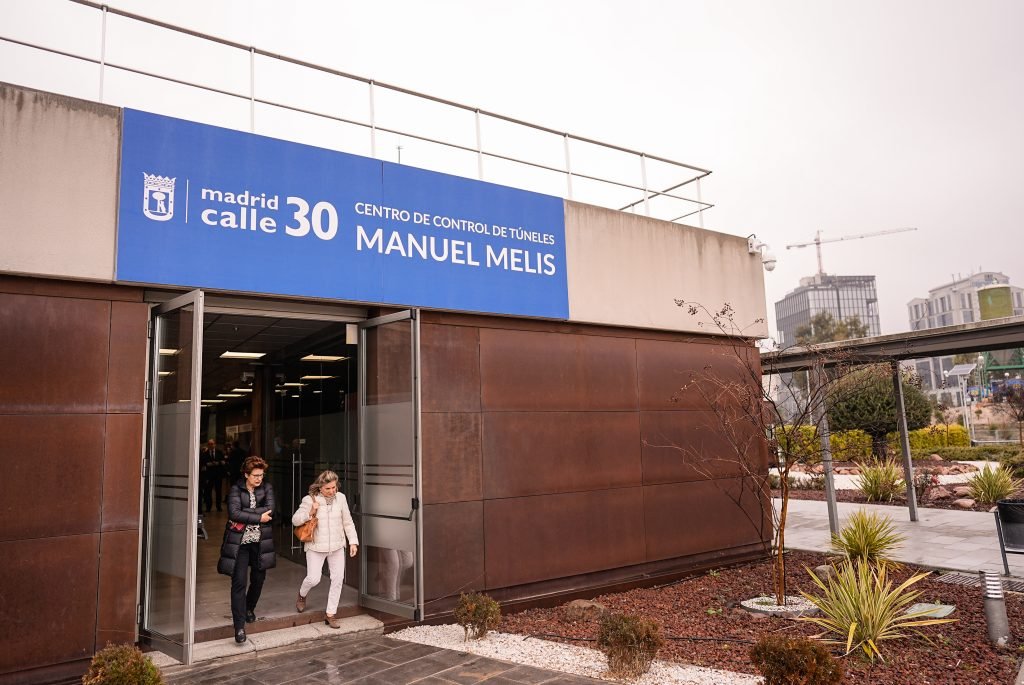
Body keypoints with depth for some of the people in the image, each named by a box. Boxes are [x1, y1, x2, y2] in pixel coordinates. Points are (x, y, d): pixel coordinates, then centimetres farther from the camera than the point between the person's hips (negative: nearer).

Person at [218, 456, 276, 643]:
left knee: (258, 579, 12)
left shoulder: (267, 488, 5)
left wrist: (244, 517, -16)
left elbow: (270, 509, -11)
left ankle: (249, 608, 40)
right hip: (240, 542, -3)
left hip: (260, 542, 3)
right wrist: (258, 518, -18)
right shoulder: (235, 490, -2)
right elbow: (234, 513, -17)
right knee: (239, 582, -7)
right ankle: (239, 626, -1)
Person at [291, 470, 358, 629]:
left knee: (338, 579, 2)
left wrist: (353, 541, 2)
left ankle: (331, 614, 17)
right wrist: (311, 512, -22)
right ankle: (302, 595, 30)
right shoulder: (309, 500, -11)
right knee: (313, 579, -7)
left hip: (337, 546, 3)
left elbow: (348, 522, 6)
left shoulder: (340, 498, -2)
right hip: (316, 547, -3)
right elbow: (295, 520, -6)